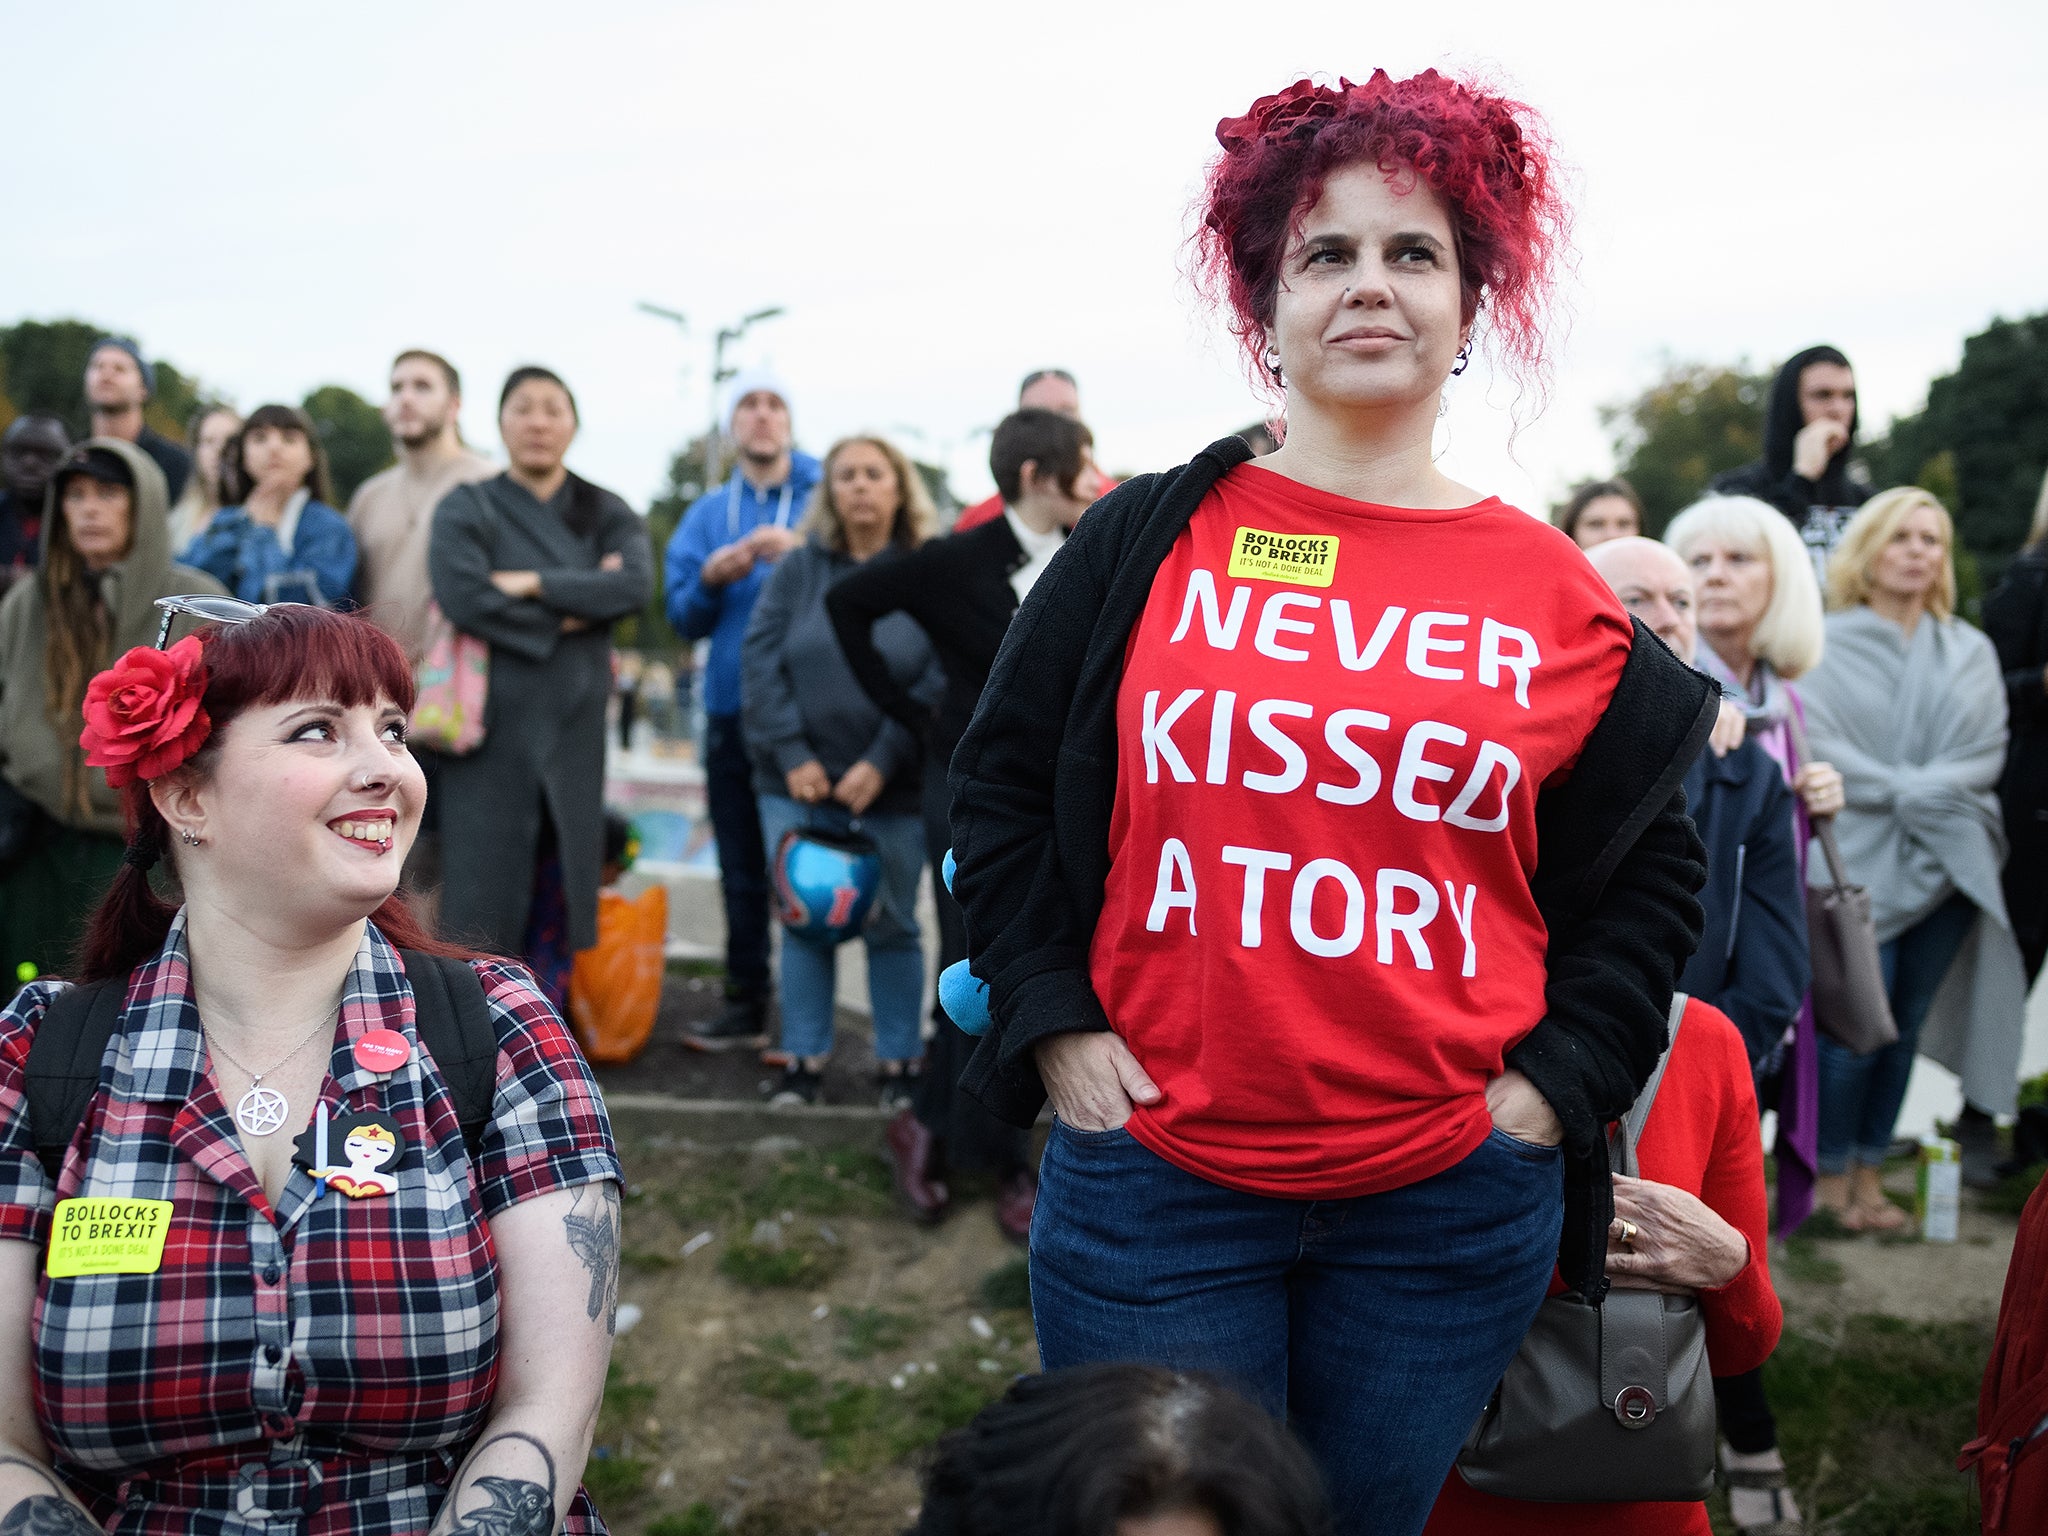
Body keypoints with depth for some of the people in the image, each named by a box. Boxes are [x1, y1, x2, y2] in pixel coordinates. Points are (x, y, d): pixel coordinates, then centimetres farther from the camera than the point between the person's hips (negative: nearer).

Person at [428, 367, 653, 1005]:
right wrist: (569, 615, -10)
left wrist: (532, 583, -14)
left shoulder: (607, 515, 11)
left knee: (555, 901, 5)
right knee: (484, 891, -3)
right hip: (492, 727, -3)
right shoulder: (467, 510, 4)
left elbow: (634, 585, -9)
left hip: (572, 730, 3)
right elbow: (461, 596, -15)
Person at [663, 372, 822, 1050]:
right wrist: (710, 579, -9)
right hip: (732, 711, 4)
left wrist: (803, 552, -21)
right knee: (741, 871, 10)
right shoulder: (707, 514, 14)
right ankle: (745, 1005, 19)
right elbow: (683, 617, 11)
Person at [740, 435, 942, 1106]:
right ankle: (805, 1059, 16)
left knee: (891, 925, 6)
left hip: (893, 790, -1)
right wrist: (791, 755, -11)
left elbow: (940, 679, -9)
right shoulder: (798, 568, 4)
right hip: (800, 784, 2)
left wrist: (883, 761, -15)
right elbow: (760, 661, -2)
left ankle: (899, 1062, 17)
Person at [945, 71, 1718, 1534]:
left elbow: (1651, 867, 11)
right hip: (1153, 1181, -1)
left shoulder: (1556, 594, 2)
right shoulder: (1148, 542, 0)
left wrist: (1552, 1082, 1)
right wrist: (1053, 1026, -2)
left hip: (1450, 1205, 1)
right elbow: (1001, 786, 7)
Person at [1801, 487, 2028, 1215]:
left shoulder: (1971, 652, 13)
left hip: (1946, 864, 4)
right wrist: (1902, 789, -12)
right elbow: (1817, 747, -8)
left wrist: (1917, 791, -10)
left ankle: (1869, 1174, 17)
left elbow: (1987, 753, 5)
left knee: (1906, 1024, 6)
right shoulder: (1827, 646, 0)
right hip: (1859, 865, -4)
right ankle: (1831, 1177, 7)